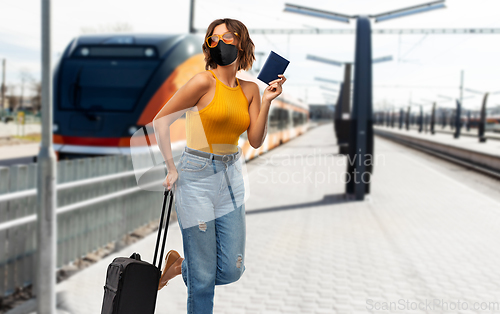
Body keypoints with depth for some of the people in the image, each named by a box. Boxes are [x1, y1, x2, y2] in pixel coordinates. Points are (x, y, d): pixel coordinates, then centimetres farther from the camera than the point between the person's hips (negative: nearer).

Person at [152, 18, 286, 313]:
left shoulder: (250, 89, 7)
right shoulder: (204, 81, -10)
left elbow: (256, 140, 2)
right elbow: (160, 120, -8)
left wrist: (267, 101, -7)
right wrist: (171, 169, -9)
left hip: (231, 178, 6)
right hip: (197, 177, -5)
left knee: (232, 270, 9)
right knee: (203, 278, 1)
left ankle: (178, 265, 35)